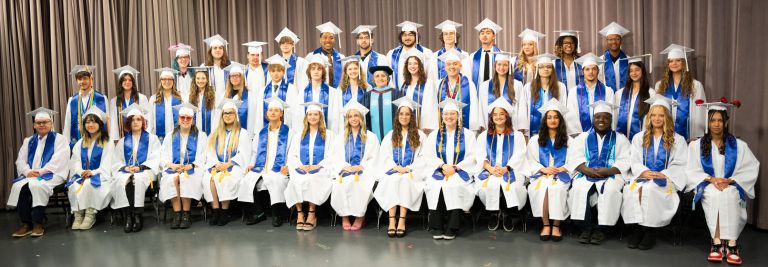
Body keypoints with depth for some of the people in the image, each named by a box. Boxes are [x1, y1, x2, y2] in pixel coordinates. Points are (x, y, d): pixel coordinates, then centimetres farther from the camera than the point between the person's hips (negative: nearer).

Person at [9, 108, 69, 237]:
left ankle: (38, 223, -26)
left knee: (36, 185, -35)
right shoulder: (28, 141, 22)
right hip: (30, 175, 5)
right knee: (18, 186, -27)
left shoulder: (60, 139, 5)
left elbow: (58, 160, -9)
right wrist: (27, 171, -10)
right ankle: (26, 223, -19)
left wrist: (41, 172, -19)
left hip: (52, 174, -5)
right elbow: (20, 160, 12)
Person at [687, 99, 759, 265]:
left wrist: (730, 180, -13)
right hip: (707, 186, 0)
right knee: (714, 195, -36)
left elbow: (752, 169, 1)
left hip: (732, 187, 0)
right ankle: (717, 242, -38)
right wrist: (711, 179, -14)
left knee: (729, 196, -36)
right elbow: (691, 171, 2)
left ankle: (731, 243, -40)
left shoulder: (738, 145, 7)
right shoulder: (696, 145, 7)